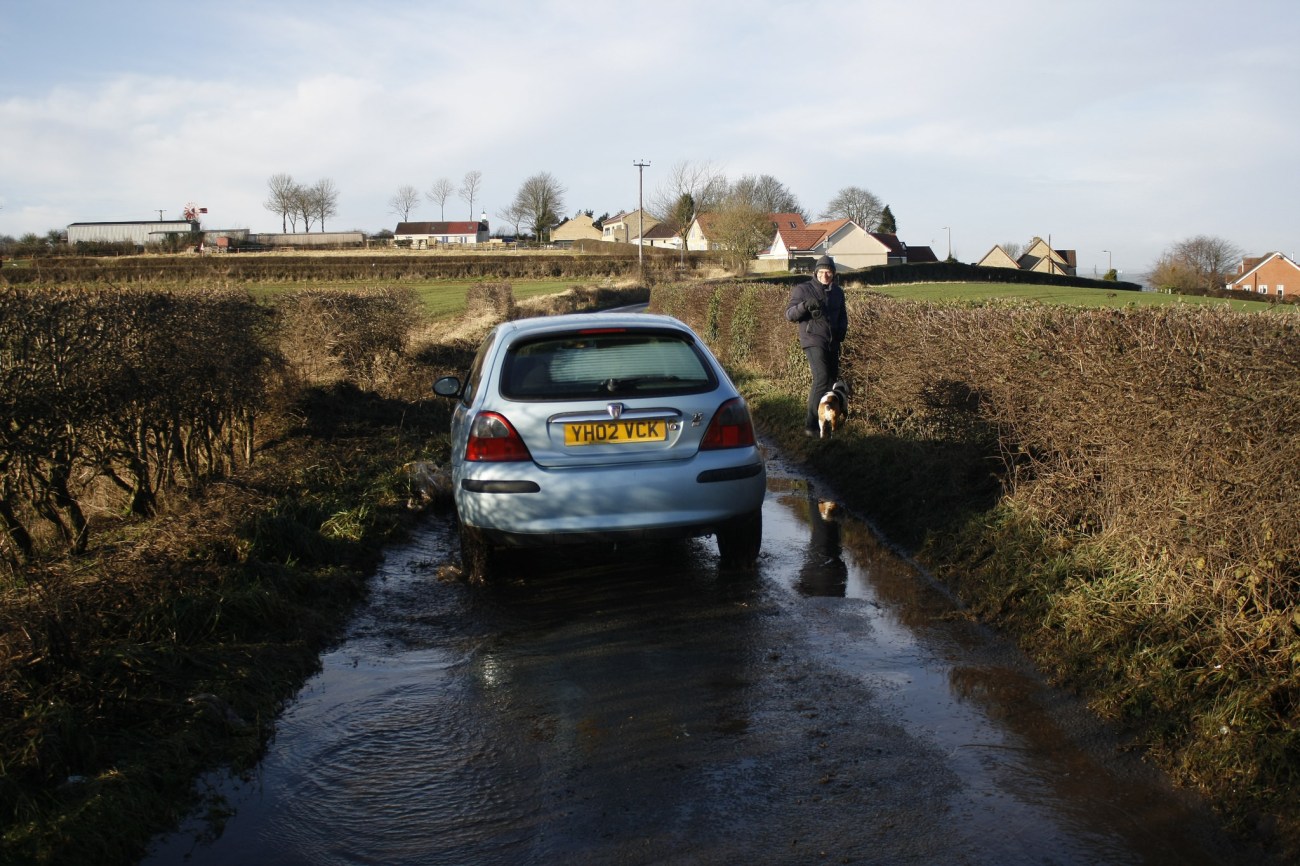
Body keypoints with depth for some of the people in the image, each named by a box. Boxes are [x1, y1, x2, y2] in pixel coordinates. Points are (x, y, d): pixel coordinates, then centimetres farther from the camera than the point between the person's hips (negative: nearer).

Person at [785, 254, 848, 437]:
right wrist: (804, 306, -27)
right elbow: (789, 314, -8)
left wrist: (842, 329, 3)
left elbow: (842, 314, 24)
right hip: (814, 341, -7)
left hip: (832, 343, 7)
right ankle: (810, 423, -19)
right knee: (821, 378, -20)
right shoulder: (803, 289, -4)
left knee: (832, 378, 14)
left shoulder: (838, 292, 12)